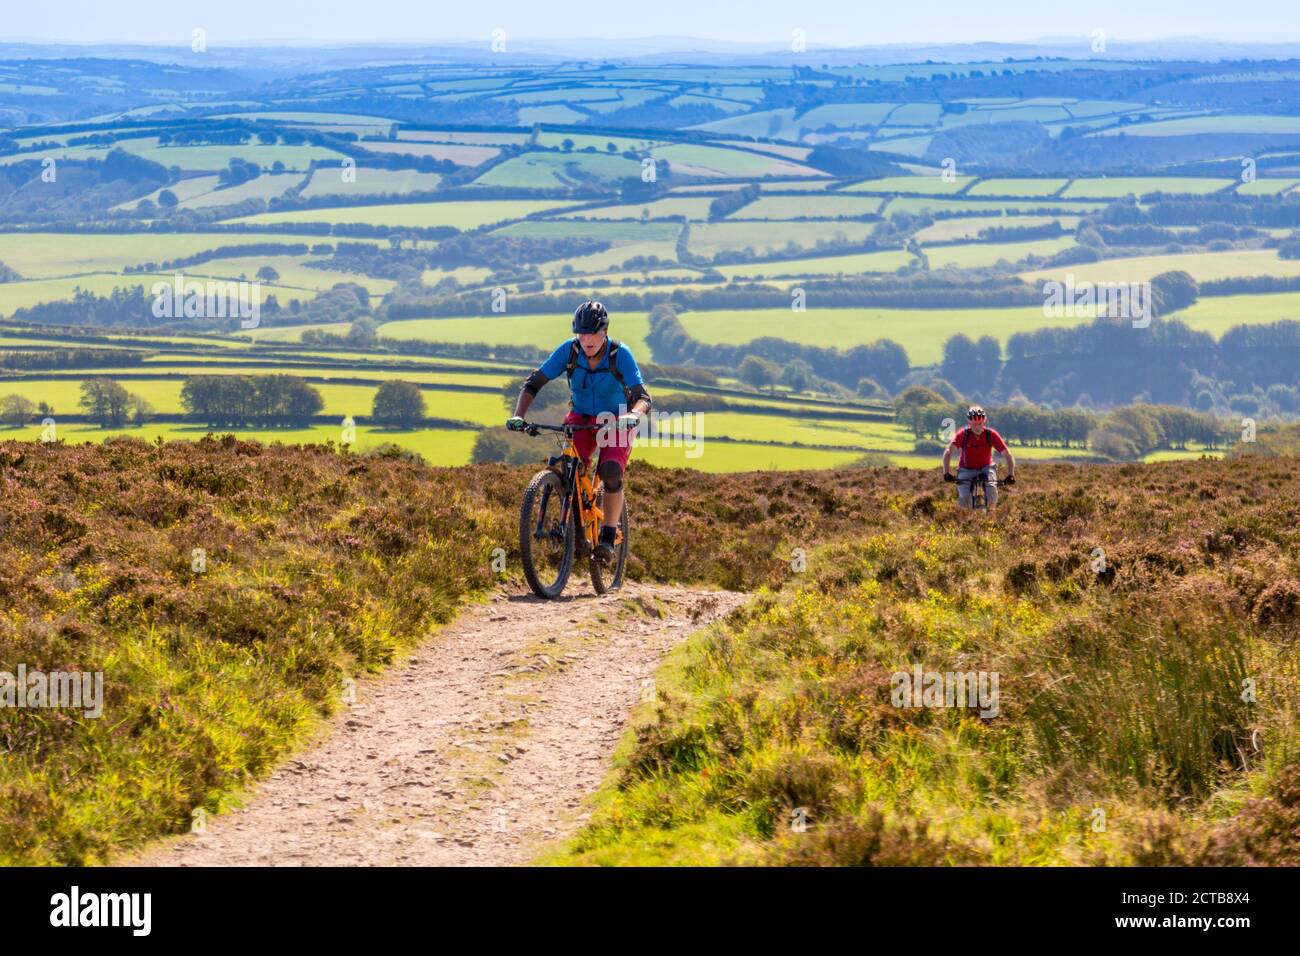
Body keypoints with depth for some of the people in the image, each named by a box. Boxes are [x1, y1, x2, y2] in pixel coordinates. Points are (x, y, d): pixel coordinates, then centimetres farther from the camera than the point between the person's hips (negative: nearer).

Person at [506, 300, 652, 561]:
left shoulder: (620, 354, -23)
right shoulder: (569, 351, -17)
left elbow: (642, 397, -28)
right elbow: (533, 383, -15)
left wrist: (633, 415, -51)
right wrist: (518, 416, -30)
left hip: (616, 421, -2)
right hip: (581, 418, 2)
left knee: (611, 472, -26)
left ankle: (608, 537, -13)